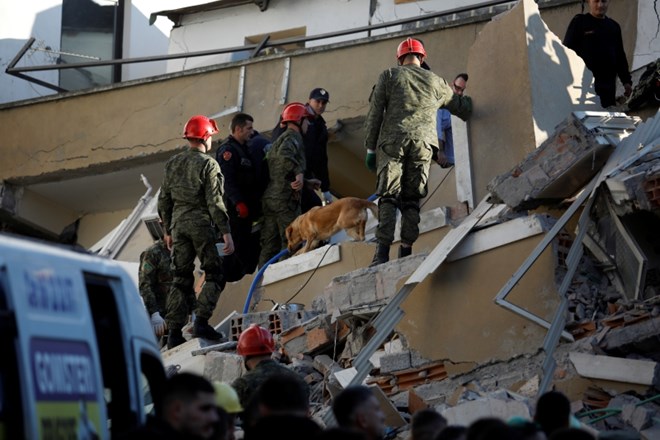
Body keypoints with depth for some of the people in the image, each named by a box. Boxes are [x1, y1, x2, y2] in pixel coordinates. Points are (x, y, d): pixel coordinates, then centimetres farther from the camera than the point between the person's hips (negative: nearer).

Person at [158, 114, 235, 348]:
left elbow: (164, 200, 14)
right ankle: (201, 322, -10)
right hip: (201, 224, -6)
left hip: (178, 223, 6)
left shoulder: (173, 163, 10)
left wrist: (168, 230, 22)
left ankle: (174, 331, 8)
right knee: (214, 276, 4)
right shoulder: (208, 164, -9)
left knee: (180, 277, 10)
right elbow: (215, 202, -14)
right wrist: (226, 232, -13)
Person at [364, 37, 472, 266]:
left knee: (388, 197, -6)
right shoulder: (435, 81, 18)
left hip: (391, 142, -2)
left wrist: (370, 148, 8)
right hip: (422, 144, 2)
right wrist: (470, 102, 52)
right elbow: (462, 107, 29)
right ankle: (406, 250, -2)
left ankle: (383, 250, -18)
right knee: (411, 200, 6)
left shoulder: (389, 76, 12)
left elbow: (374, 114, 6)